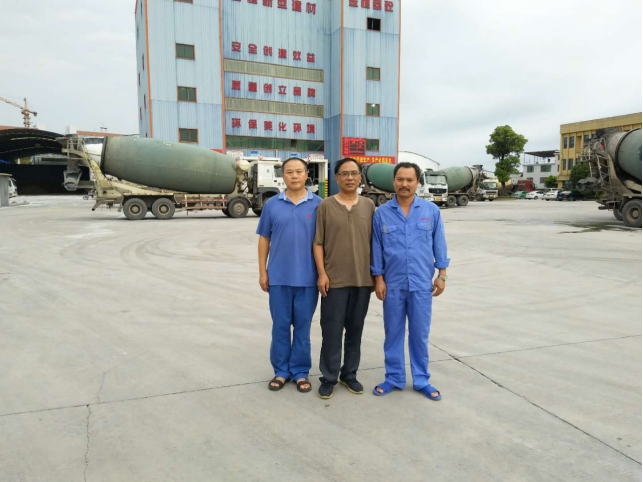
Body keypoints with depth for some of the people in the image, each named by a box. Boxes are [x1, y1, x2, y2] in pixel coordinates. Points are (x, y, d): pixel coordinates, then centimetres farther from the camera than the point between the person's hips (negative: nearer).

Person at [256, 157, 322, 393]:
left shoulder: (318, 204, 0)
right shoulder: (272, 204, 4)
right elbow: (264, 239, 7)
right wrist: (262, 272, 3)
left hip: (307, 277, -1)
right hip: (278, 277, 1)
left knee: (303, 326, 9)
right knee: (280, 326, 10)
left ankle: (300, 371, 23)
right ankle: (281, 371, 24)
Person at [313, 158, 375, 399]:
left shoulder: (369, 205, 5)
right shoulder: (326, 206, -2)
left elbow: (374, 242, 8)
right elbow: (318, 243, -2)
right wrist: (321, 273, -9)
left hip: (363, 279, 3)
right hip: (334, 280, -2)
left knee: (355, 330, 13)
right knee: (331, 330, 4)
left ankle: (349, 374, 28)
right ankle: (329, 377, 19)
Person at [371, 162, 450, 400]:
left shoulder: (431, 210, 1)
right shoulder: (381, 213, -1)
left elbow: (438, 244, 5)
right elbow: (376, 248, 2)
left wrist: (442, 275, 2)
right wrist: (378, 279, -2)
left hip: (422, 284, 0)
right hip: (393, 284, 0)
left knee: (420, 334, 10)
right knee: (393, 333, 11)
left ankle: (421, 380, 24)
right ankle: (394, 378, 25)